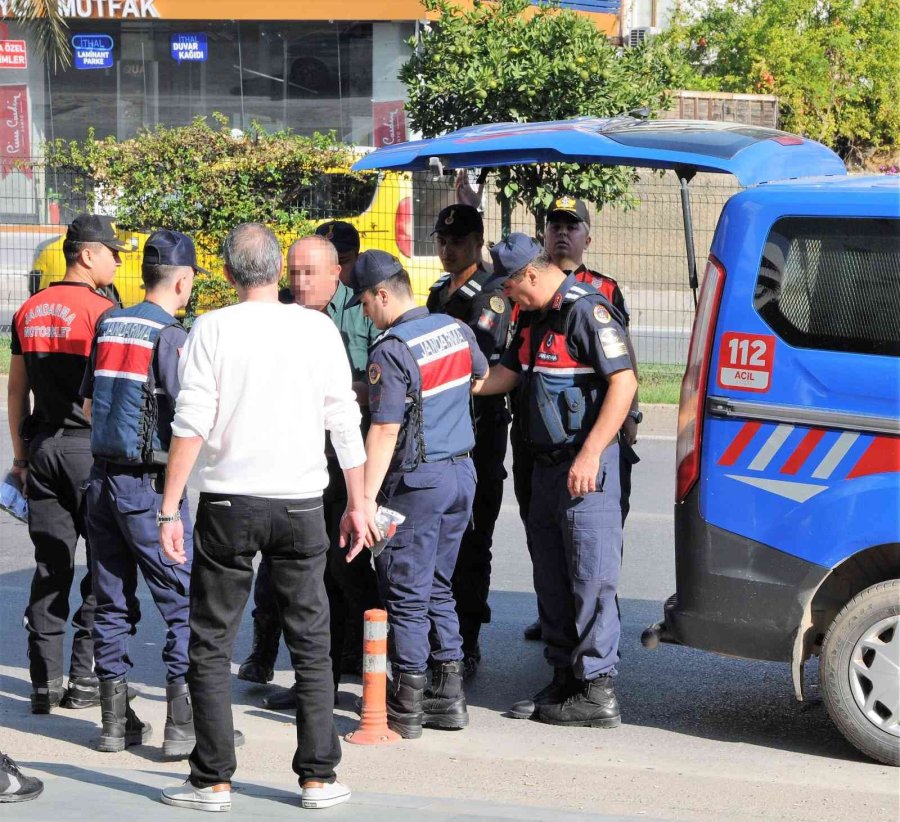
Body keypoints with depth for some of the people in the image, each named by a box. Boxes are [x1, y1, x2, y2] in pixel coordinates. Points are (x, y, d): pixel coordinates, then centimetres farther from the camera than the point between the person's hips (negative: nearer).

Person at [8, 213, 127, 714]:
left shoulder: (29, 312, 10)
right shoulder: (101, 311, -10)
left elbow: (17, 389, 14)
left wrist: (21, 455, 19)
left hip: (43, 447, 6)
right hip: (91, 447, -6)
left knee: (50, 566, 8)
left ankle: (45, 682, 8)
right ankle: (85, 680, 2)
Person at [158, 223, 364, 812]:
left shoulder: (213, 329, -5)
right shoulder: (318, 329, 2)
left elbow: (191, 425, -9)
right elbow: (345, 424, 4)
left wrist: (170, 510, -4)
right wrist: (357, 504, 12)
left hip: (228, 502, -2)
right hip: (301, 503, 2)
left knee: (211, 646, 6)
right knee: (311, 645, 10)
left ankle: (214, 781, 6)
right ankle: (319, 779, 10)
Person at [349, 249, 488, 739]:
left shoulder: (391, 351, -17)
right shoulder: (456, 330, 6)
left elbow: (384, 433, -20)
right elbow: (481, 377, 27)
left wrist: (366, 500, -19)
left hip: (417, 480, -7)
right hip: (462, 473, 8)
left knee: (406, 593, -1)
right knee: (438, 587, 16)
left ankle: (406, 707, 1)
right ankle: (449, 696, 17)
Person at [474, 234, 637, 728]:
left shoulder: (587, 311, -15)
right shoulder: (534, 317, 15)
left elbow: (624, 382, -21)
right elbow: (506, 374, 25)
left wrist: (590, 455, -24)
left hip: (585, 468, -10)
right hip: (546, 466, 10)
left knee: (590, 579, -8)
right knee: (552, 580, 13)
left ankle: (597, 692, -6)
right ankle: (564, 681, 21)